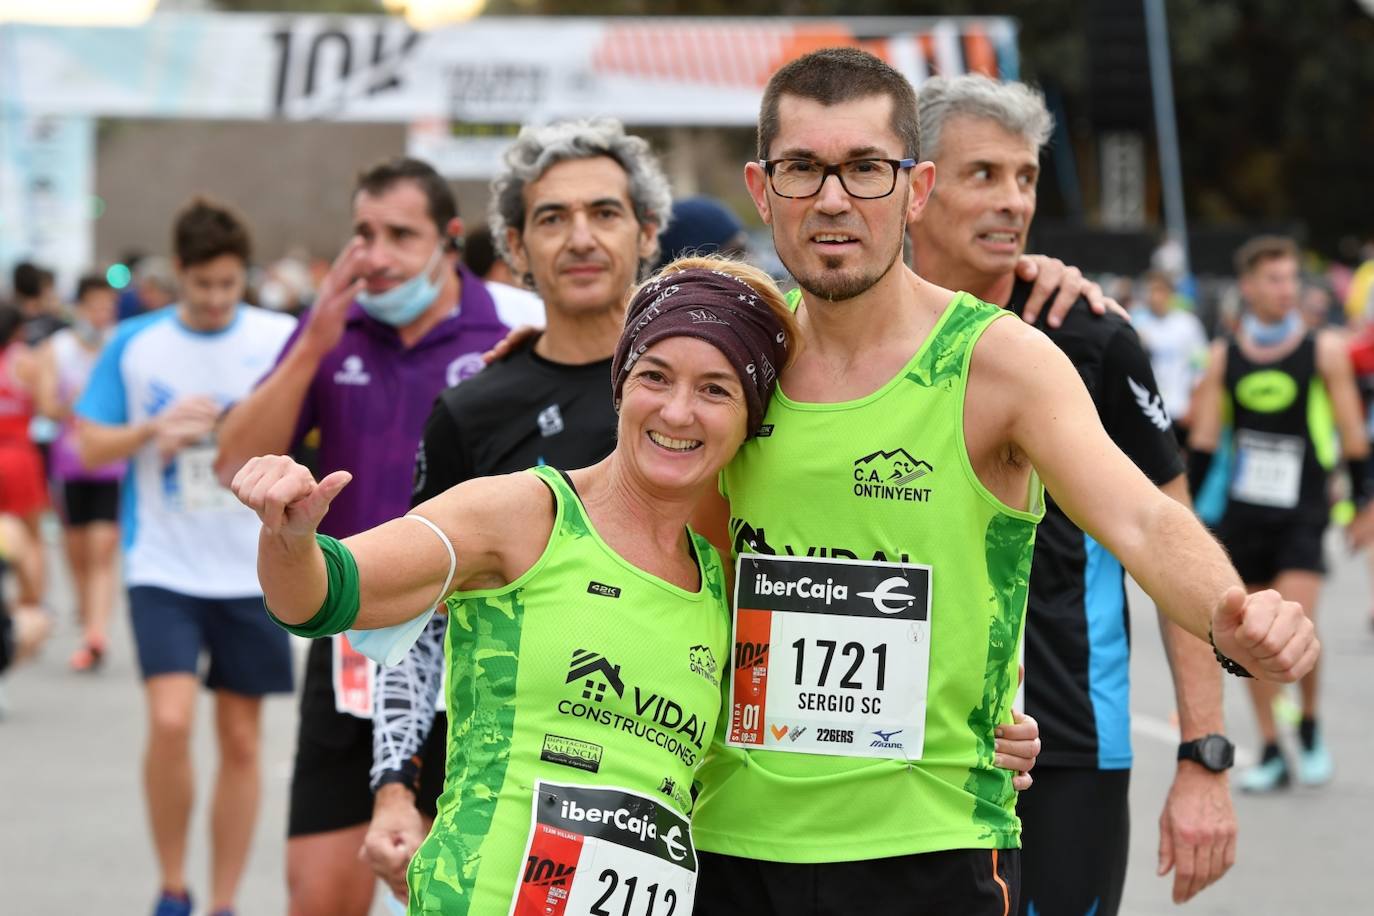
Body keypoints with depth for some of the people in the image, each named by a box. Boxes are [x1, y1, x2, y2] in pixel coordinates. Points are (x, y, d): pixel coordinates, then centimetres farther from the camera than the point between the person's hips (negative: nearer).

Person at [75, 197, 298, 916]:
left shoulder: (282, 340, 0)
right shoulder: (135, 345, 1)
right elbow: (90, 447, 3)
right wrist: (156, 429, -14)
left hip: (254, 570, 1)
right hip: (164, 567, -1)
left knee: (241, 739, 5)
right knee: (171, 721, -17)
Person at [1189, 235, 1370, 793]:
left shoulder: (1324, 350, -2)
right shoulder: (1224, 357, 4)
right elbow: (1204, 438, 7)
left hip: (1302, 510, -3)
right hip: (1242, 510, 3)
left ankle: (1310, 727, 7)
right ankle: (1272, 752, 14)